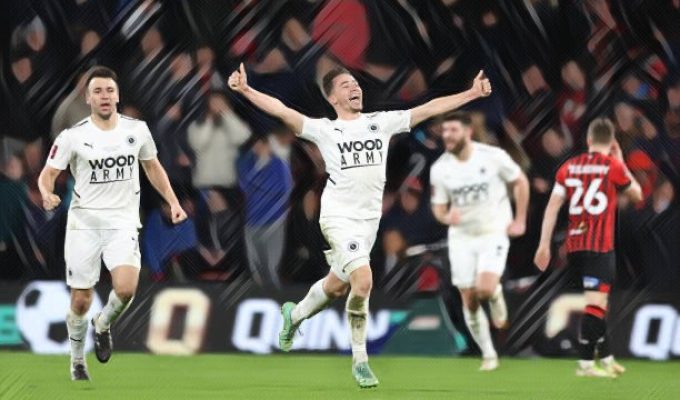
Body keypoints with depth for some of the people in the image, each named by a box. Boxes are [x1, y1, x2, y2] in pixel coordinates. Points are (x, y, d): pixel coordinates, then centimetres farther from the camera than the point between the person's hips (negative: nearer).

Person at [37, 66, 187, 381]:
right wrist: (47, 194, -25)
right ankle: (77, 363, 25)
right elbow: (47, 174, -3)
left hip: (122, 223, 1)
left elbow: (153, 167, 17)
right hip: (84, 222, -1)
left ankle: (103, 324, 11)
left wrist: (172, 201, 9)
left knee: (125, 289, -22)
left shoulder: (137, 130, 1)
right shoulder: (73, 137, -6)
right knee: (81, 301, 3)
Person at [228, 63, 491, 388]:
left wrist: (472, 93, 4)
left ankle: (294, 315, 47)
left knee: (336, 287, 16)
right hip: (339, 217, -5)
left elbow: (430, 108, 7)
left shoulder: (382, 122, 7)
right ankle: (359, 361, -6)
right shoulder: (324, 130, -4)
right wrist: (245, 90, -28)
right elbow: (282, 111, -15)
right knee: (363, 282, -21)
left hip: (370, 219, 5)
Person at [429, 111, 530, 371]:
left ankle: (497, 294, 14)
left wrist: (520, 221, 0)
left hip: (494, 233, -3)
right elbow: (438, 207, 4)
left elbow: (520, 182, 1)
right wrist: (446, 217, -20)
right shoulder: (439, 169, -5)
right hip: (461, 237, 3)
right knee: (470, 302, 1)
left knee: (485, 289, -24)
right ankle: (488, 355, 17)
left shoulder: (493, 157, -13)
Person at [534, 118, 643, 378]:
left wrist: (544, 244, 4)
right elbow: (637, 195, 13)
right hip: (600, 246, -6)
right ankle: (585, 364, -18)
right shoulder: (613, 167, -3)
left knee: (597, 302, 18)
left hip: (574, 244, 6)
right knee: (596, 303, -9)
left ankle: (606, 358, 24)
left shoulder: (570, 166, 8)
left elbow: (553, 206, 3)